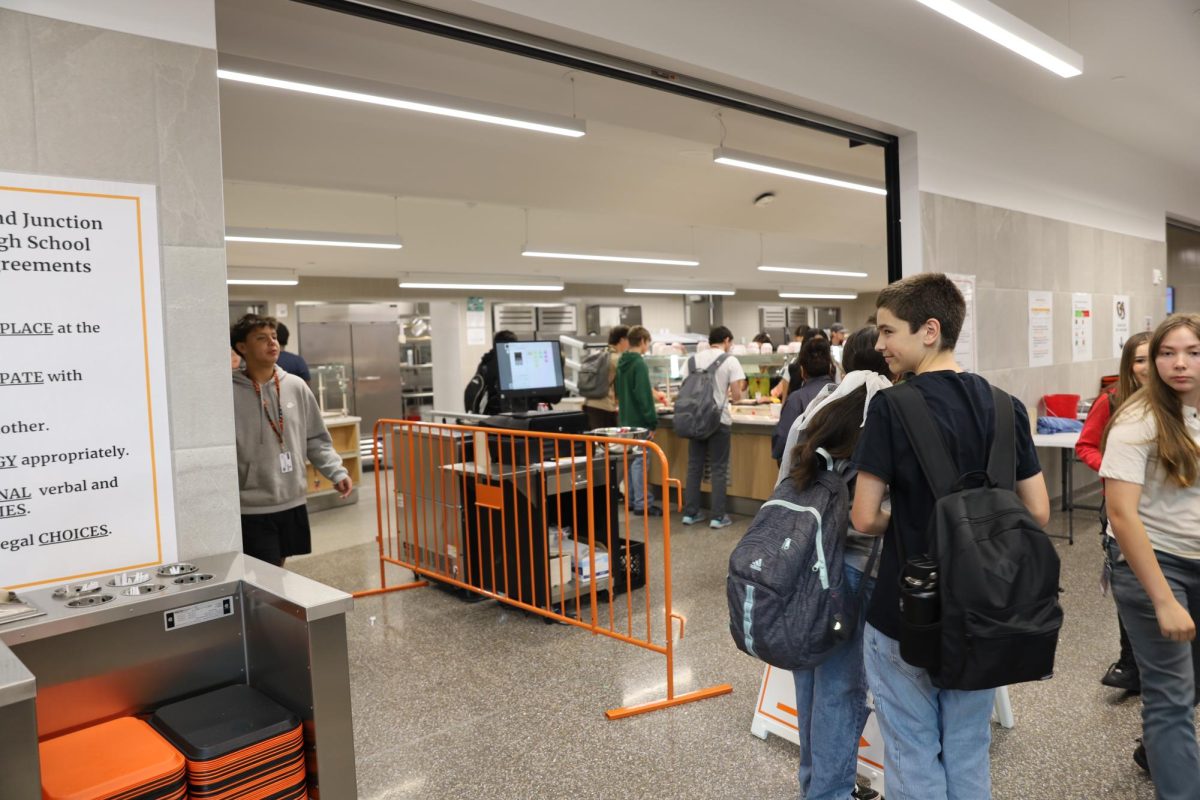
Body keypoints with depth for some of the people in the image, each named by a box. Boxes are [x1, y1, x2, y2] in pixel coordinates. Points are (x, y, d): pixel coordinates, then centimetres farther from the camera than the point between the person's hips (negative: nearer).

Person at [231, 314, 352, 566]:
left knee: (278, 573, 19)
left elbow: (316, 439, 8)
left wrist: (337, 471, -3)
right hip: (252, 509, -4)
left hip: (293, 502, 5)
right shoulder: (230, 395, -11)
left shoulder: (296, 386, 2)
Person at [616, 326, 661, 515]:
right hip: (638, 420, -9)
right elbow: (644, 396, -20)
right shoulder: (639, 363, -16)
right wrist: (652, 422, -17)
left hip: (624, 418, 9)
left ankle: (631, 499, 20)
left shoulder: (621, 362, 11)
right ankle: (642, 503, -3)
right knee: (639, 460, -6)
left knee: (629, 459, 13)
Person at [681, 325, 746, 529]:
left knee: (694, 466, 11)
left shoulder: (692, 359, 7)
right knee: (718, 469, 3)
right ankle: (718, 516, 6)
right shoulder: (730, 361, -5)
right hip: (719, 420, -4)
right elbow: (736, 395, -10)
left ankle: (690, 513, 16)